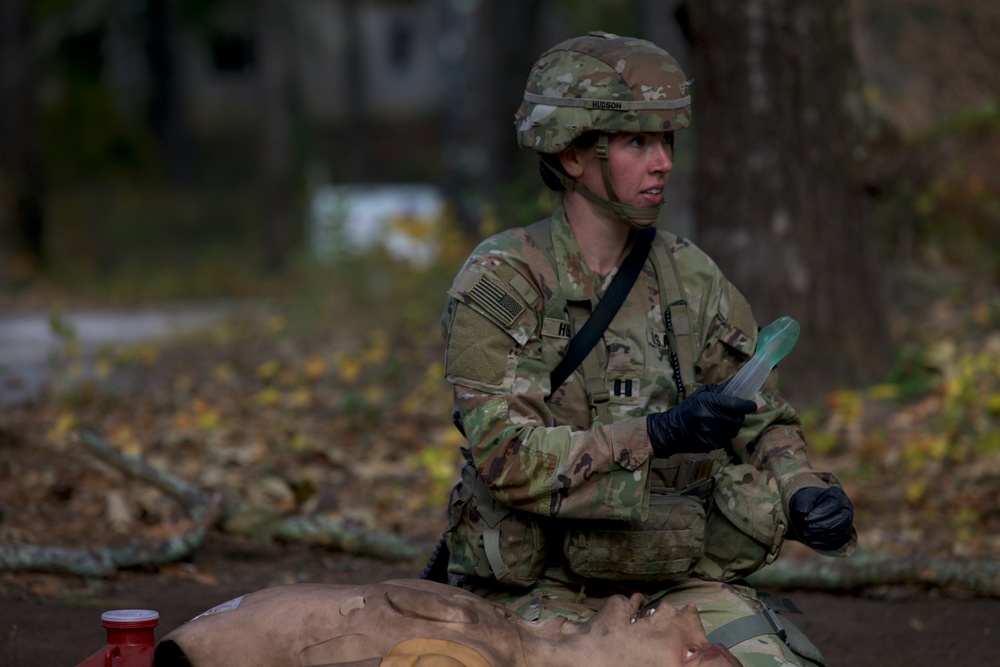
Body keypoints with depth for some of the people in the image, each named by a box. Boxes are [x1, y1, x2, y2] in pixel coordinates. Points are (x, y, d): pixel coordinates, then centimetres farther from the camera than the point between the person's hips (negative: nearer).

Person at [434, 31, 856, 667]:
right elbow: (508, 457, -17)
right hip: (548, 591, -3)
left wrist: (804, 495, -7)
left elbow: (765, 424, 14)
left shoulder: (693, 277, 7)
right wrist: (659, 436, -27)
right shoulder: (498, 285, -7)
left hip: (684, 581, 4)